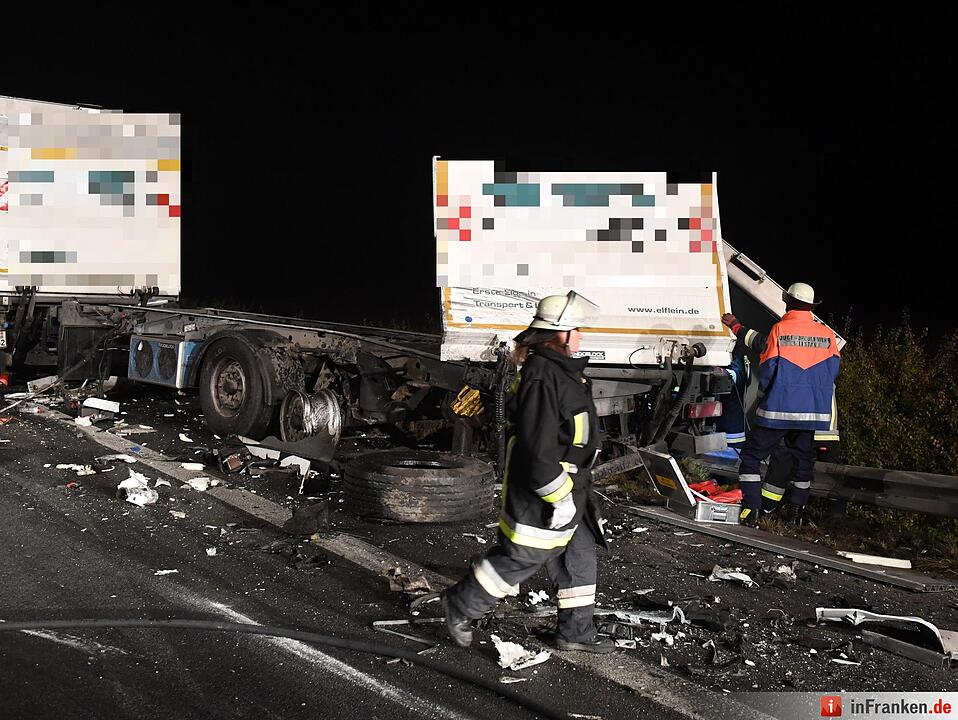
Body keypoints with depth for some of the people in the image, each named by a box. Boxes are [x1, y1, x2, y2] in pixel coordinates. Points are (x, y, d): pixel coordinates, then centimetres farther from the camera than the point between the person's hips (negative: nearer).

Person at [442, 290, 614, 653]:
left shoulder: (562, 370, 10)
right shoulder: (541, 378, -24)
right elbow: (537, 448, -28)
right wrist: (560, 496, -25)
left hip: (568, 489, 10)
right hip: (540, 492, -10)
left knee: (579, 557, 15)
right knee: (520, 557, 2)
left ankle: (575, 630, 26)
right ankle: (460, 605, 20)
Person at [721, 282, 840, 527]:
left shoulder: (780, 329, -9)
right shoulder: (827, 334, 3)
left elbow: (767, 367, -7)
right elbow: (833, 370, 9)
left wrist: (765, 391, 12)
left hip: (778, 408, -4)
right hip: (812, 411, 4)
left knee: (752, 455, 3)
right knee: (802, 458, 18)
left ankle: (751, 509, -5)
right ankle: (797, 510, 19)